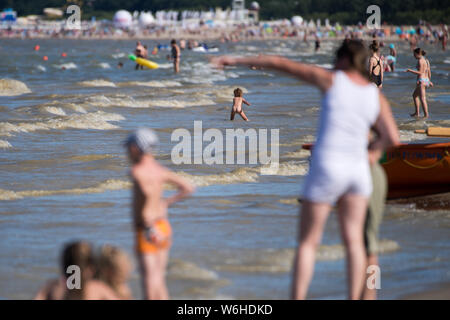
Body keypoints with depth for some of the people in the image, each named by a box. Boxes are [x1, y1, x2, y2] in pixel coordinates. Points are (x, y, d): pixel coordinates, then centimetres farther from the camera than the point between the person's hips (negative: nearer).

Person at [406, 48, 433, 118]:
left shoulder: (420, 60, -11)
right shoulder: (426, 60, 16)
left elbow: (420, 72, -17)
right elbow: (429, 72, 21)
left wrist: (410, 70, -12)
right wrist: (429, 81, 30)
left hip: (421, 80, -10)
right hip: (426, 80, 10)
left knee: (422, 99, -11)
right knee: (414, 95, 22)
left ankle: (426, 114, -16)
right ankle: (417, 113, 22)